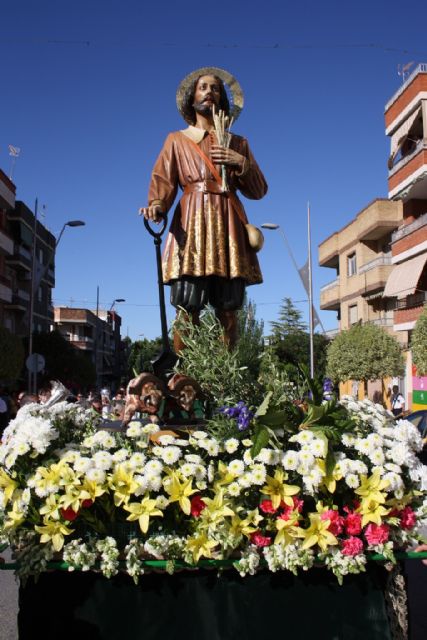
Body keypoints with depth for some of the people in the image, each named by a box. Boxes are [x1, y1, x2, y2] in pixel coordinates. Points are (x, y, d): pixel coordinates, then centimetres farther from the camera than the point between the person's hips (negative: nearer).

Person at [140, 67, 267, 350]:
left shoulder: (238, 143, 23)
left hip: (228, 226, 2)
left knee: (228, 311, -6)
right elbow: (163, 181, 4)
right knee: (187, 310, -13)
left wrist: (240, 162, -2)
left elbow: (259, 190, 15)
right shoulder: (177, 140, 19)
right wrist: (156, 205, -18)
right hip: (192, 225, -2)